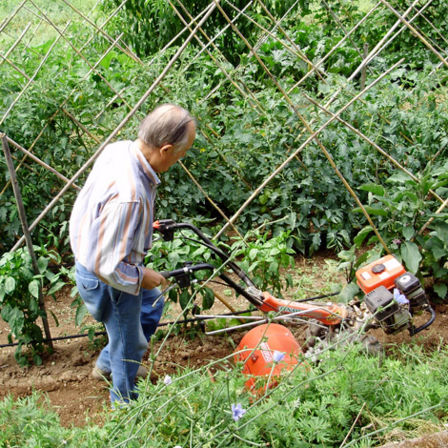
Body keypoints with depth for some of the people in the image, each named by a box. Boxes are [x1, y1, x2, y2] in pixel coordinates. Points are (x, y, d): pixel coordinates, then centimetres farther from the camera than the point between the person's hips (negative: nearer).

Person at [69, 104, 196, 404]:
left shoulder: (121, 149, -13)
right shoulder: (129, 195, -41)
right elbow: (107, 264, -35)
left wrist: (144, 225, 17)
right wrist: (142, 276, -18)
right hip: (108, 280, -9)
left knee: (152, 303, 33)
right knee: (129, 345, 16)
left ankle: (108, 364, 51)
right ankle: (126, 406, 44)